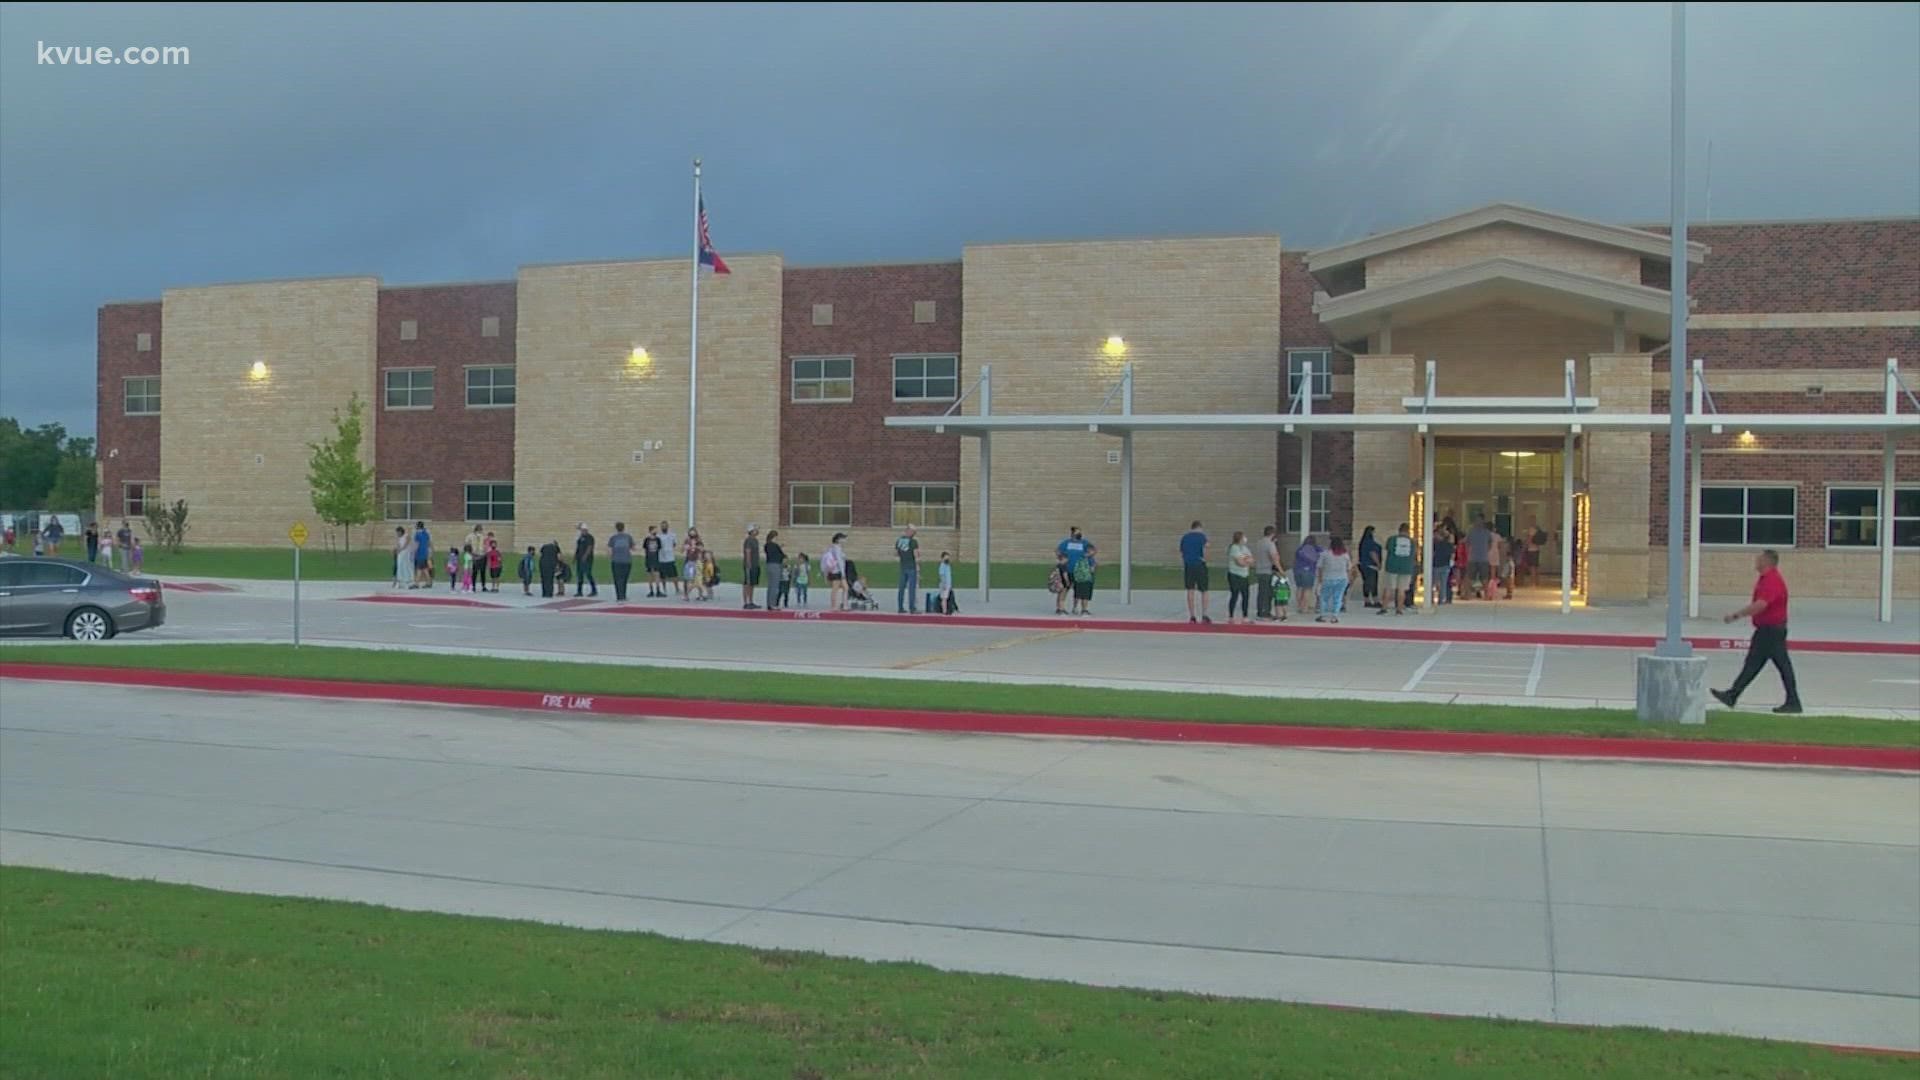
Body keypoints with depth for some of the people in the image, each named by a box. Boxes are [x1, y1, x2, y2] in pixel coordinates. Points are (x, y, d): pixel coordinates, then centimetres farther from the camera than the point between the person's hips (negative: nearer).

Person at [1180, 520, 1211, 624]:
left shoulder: (1184, 538, 9)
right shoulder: (1202, 536, -4)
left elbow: (1181, 555, 11)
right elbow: (1205, 549, -21)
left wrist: (1182, 570, 16)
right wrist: (1205, 559, -3)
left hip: (1188, 566, 3)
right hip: (1200, 566, -3)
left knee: (1190, 591, 4)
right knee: (1203, 591, 7)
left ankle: (1192, 616, 3)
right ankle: (1204, 615, 3)